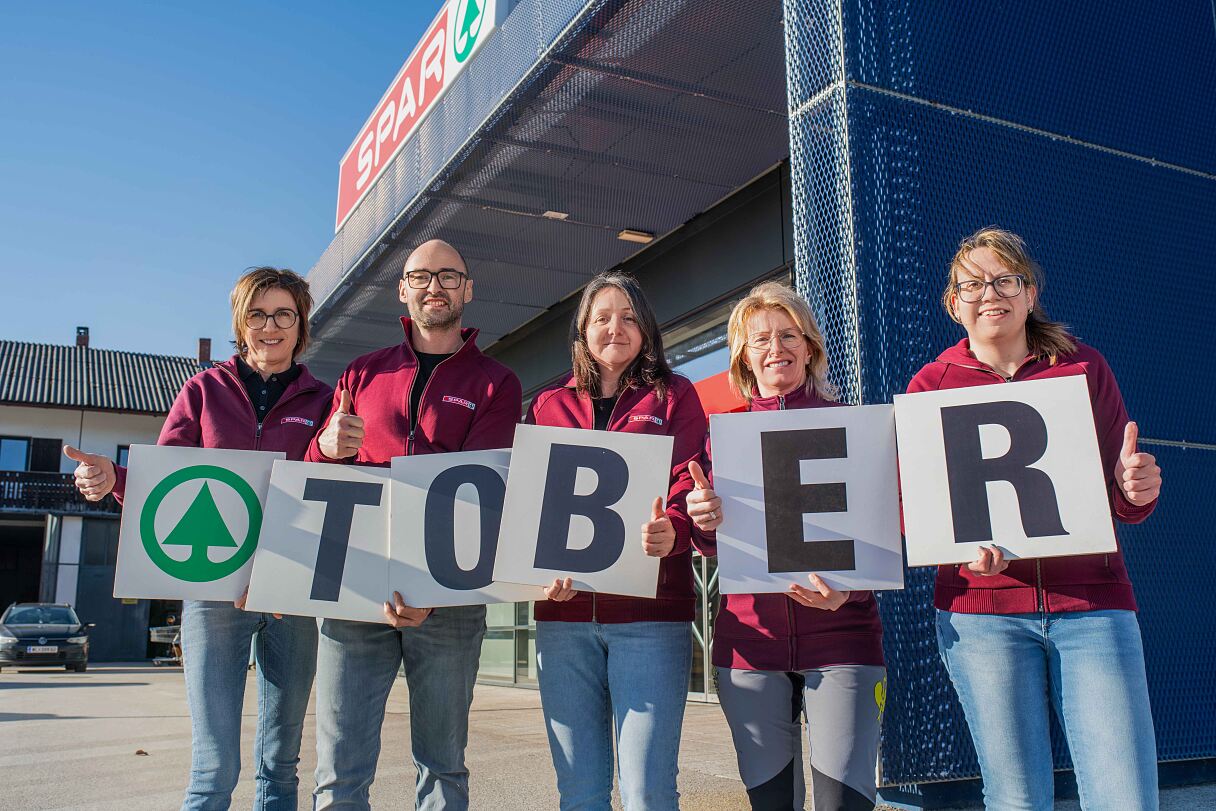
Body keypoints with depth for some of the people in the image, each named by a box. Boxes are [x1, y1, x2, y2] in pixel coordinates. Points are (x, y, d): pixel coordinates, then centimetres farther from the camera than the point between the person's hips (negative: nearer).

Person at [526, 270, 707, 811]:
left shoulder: (674, 397, 10)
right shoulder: (549, 405, 16)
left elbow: (689, 483, -2)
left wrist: (671, 530, -24)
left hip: (650, 610, -2)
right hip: (564, 612, 3)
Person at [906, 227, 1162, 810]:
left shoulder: (1084, 368, 11)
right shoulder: (930, 385, 8)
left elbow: (1120, 503, 12)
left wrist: (1135, 489, -12)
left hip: (1092, 605, 1)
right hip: (981, 612, -1)